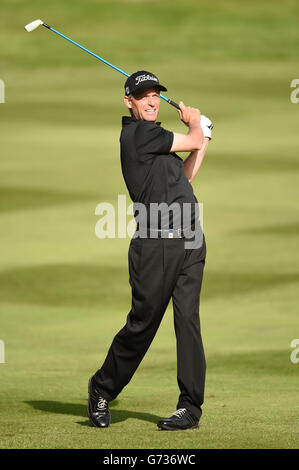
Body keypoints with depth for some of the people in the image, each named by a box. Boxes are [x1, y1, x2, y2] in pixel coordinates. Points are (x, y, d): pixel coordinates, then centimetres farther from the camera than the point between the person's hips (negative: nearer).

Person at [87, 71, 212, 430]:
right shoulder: (138, 133, -7)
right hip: (156, 242, -8)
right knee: (143, 321, -3)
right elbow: (193, 142, -1)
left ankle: (191, 406, -2)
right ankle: (102, 389, 17)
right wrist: (193, 121, 20)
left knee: (187, 318, -1)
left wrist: (202, 136, 25)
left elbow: (184, 177, 27)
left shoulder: (154, 138, 21)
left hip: (190, 239, 8)